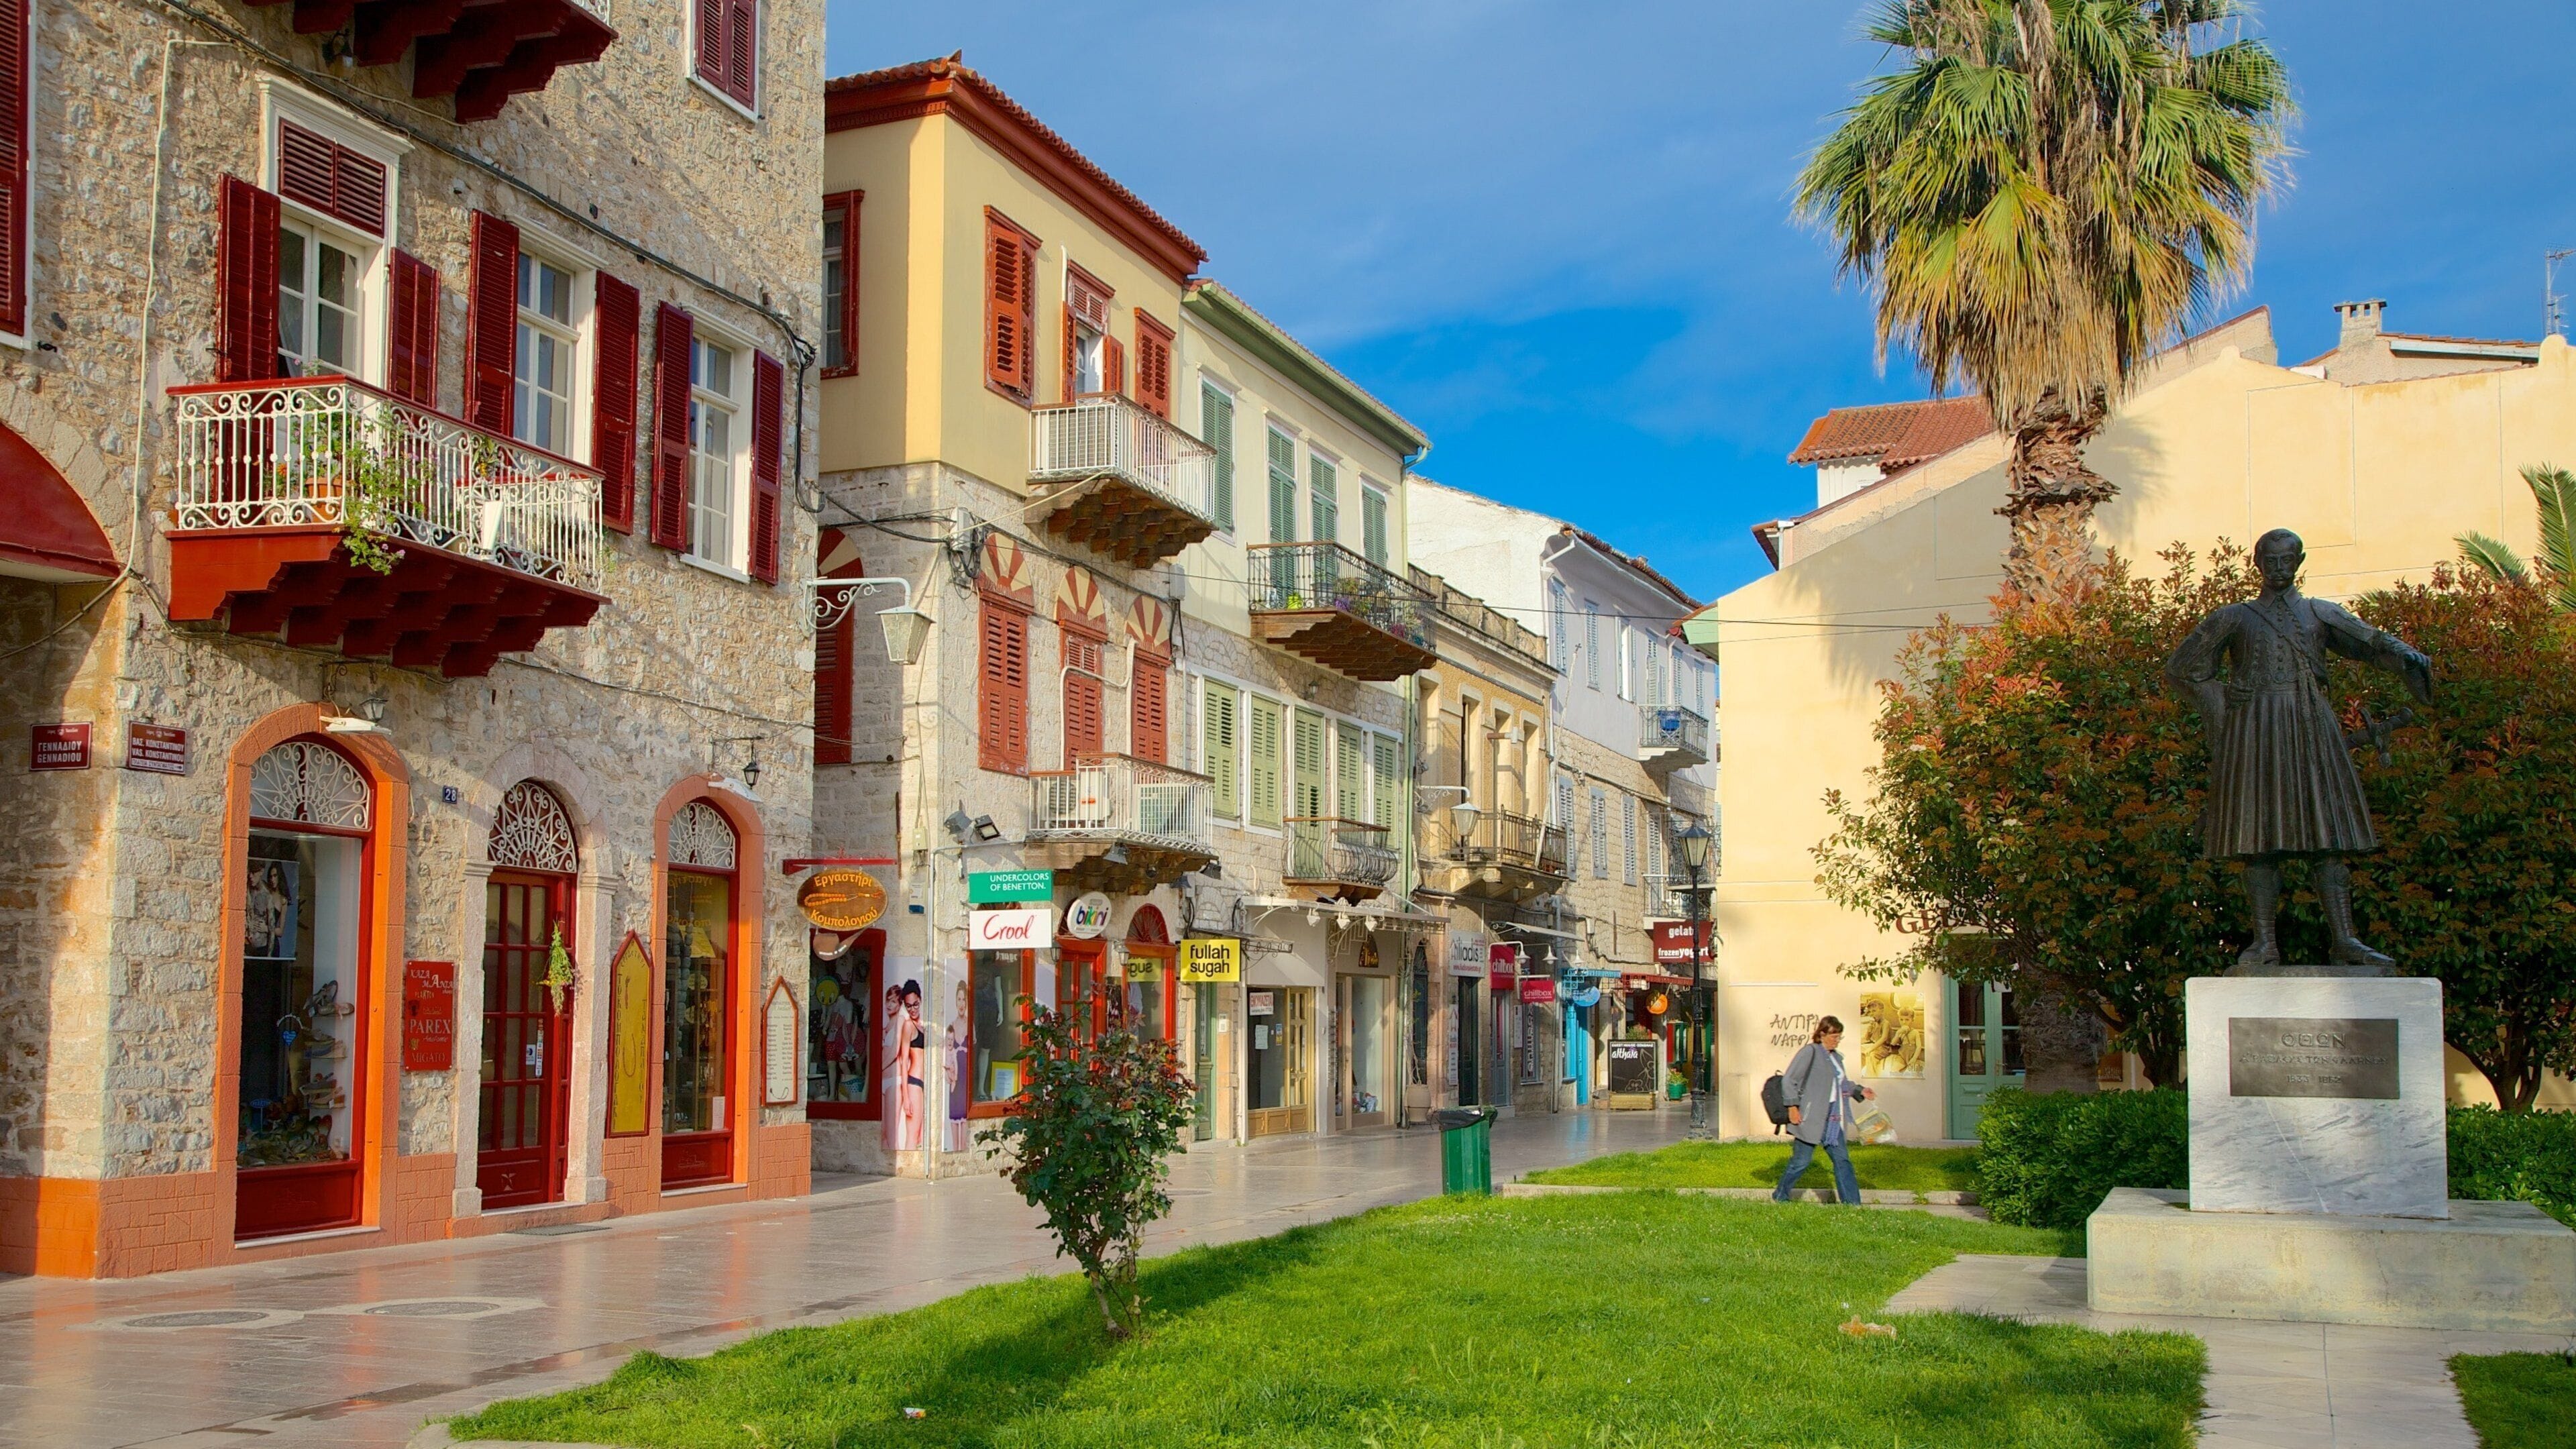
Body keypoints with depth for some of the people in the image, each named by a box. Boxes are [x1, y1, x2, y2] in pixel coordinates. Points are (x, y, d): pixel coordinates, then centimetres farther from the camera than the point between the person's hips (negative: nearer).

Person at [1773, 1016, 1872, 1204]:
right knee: (1801, 1160, 0)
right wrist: (1793, 1106, -16)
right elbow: (1789, 1080, -11)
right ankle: (1781, 1196, 17)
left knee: (1842, 1159, 3)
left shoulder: (1836, 1056, 15)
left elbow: (1842, 1083, 29)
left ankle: (1852, 1204, 4)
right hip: (1811, 1118, -7)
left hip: (1833, 1121, 8)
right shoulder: (1810, 1052, -9)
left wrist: (1859, 1091, 13)